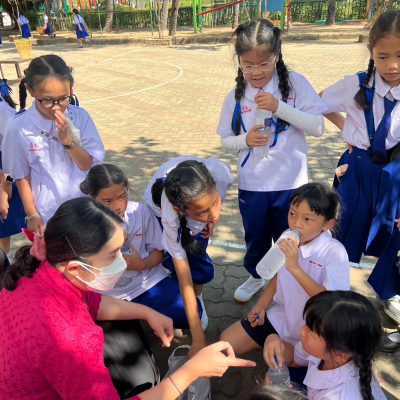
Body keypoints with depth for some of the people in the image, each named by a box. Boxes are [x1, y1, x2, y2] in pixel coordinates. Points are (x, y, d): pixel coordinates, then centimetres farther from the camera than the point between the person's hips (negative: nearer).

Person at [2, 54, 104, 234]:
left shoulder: (80, 117, -14)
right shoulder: (18, 127, -16)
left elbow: (89, 165, -10)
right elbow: (22, 176, -5)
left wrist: (68, 140, -26)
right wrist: (32, 215, 0)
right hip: (48, 214, -1)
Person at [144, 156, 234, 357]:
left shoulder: (221, 172, -43)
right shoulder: (170, 217, -45)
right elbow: (184, 278, -37)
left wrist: (210, 219, -15)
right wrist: (198, 340, -34)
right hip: (160, 208, -2)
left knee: (198, 259, -9)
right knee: (175, 265, -16)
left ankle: (198, 298, 20)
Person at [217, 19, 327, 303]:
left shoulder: (295, 83, -8)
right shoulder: (236, 96, -1)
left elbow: (318, 127, -13)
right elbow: (226, 140, 6)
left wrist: (279, 107, -24)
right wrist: (246, 140, -16)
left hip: (291, 182, -2)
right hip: (251, 184, 2)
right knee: (255, 237, 20)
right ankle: (256, 277, 47)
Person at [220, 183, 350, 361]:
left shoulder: (335, 252, -24)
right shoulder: (287, 240, -7)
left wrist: (295, 267, -39)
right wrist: (260, 306, 0)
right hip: (280, 317, 5)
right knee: (226, 341, 2)